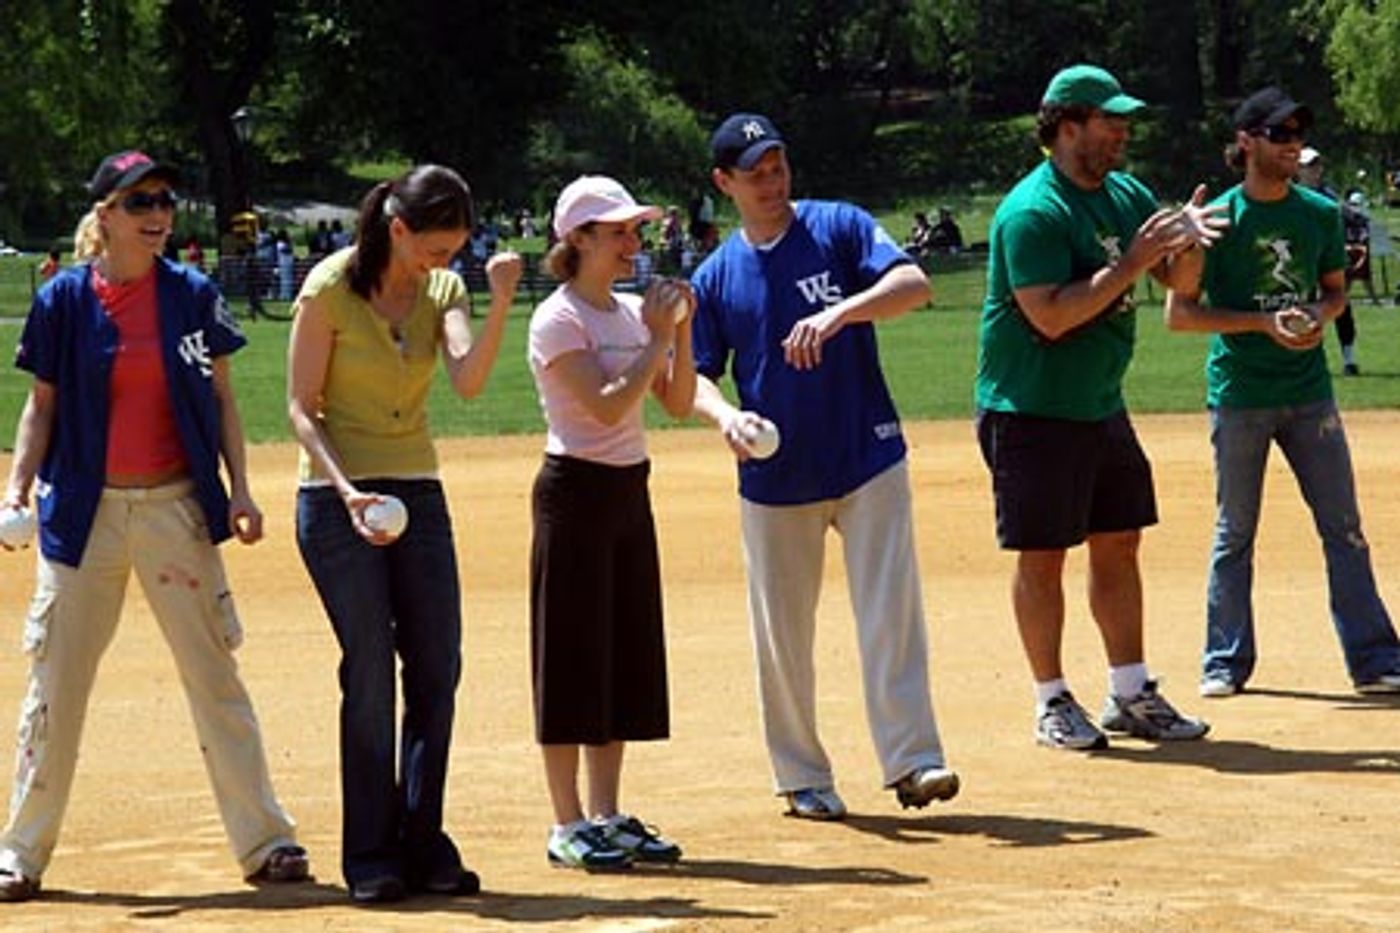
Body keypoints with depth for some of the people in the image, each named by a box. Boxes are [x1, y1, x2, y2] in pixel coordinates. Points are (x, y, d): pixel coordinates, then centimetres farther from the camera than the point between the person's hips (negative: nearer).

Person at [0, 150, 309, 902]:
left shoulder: (192, 295, 2)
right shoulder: (64, 299, -1)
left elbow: (220, 399, 6)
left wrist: (239, 490, -2)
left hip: (177, 507, 1)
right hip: (86, 508, -1)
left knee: (214, 672, 3)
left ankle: (263, 840, 8)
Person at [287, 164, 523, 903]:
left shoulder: (442, 291, 5)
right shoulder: (330, 288, -9)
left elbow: (469, 380, -13)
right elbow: (302, 409, -9)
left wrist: (499, 308, -27)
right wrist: (347, 491, -21)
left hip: (419, 495, 5)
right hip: (338, 500, -5)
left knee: (437, 673, 2)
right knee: (370, 672, -7)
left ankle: (423, 844, 12)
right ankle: (370, 856, 1)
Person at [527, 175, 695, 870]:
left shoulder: (632, 313, 11)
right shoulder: (558, 320, -12)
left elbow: (677, 402, 8)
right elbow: (606, 406, -22)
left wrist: (681, 329, -4)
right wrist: (658, 337, -17)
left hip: (629, 492, 8)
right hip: (576, 491, -8)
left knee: (628, 652, 9)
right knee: (573, 653, -4)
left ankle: (606, 817, 16)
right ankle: (568, 826, 0)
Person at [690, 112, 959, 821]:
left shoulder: (839, 228, 0)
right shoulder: (716, 276, 6)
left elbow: (914, 285, -14)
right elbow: (694, 374, 6)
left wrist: (840, 312, -30)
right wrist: (723, 413, -16)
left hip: (868, 457, -2)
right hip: (775, 474, 2)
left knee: (891, 609, -9)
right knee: (781, 631, 6)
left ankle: (911, 760, -9)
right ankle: (801, 776, 16)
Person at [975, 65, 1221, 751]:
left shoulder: (1127, 195, 8)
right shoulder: (1033, 212, -18)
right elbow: (1050, 316, -26)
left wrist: (1188, 239, -9)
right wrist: (1130, 265, -25)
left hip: (1102, 405, 8)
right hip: (1032, 410, -8)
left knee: (1118, 545, 11)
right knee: (1042, 556, 0)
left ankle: (1130, 695, 19)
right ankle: (1051, 703, 9)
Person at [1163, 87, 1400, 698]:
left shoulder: (1320, 213, 7)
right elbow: (1179, 313, -6)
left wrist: (1318, 315, -5)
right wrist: (1264, 323, -15)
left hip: (1309, 392, 3)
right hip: (1239, 396, -3)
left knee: (1344, 527, 0)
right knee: (1234, 533, 4)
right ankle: (1226, 662, 15)